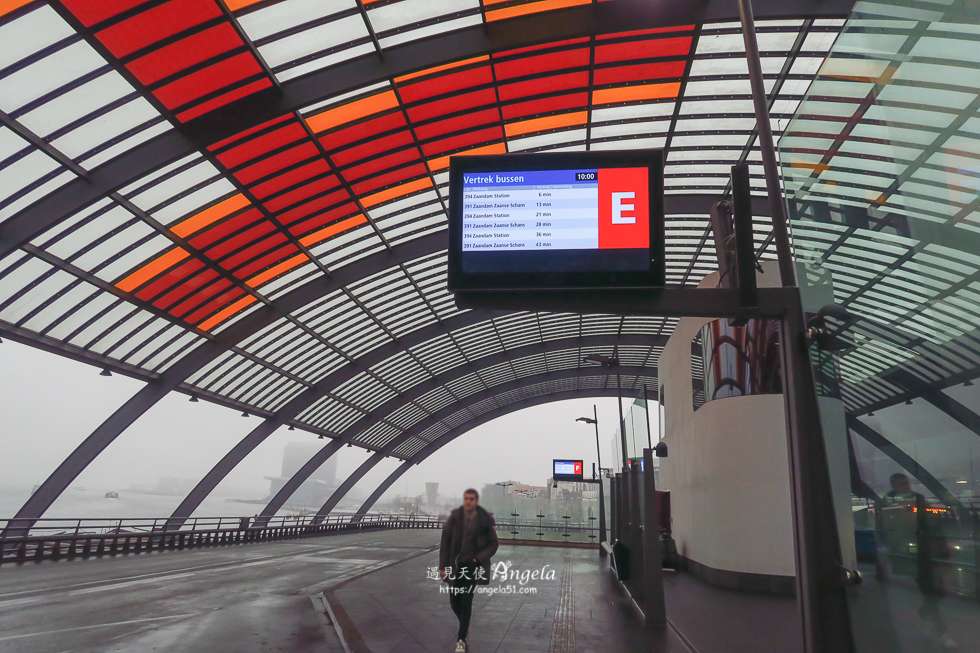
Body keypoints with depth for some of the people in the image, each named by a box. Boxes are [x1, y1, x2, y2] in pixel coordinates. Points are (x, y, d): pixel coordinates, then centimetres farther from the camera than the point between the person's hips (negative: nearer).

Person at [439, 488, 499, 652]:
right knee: (454, 603, 10)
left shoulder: (485, 521, -10)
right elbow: (445, 542, -2)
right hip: (455, 566, 2)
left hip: (473, 567, -2)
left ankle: (461, 639, 9)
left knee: (466, 602, -5)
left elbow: (493, 545, -1)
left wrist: (478, 559, -14)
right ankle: (464, 625, 39)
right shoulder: (454, 518, -6)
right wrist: (443, 566, -4)